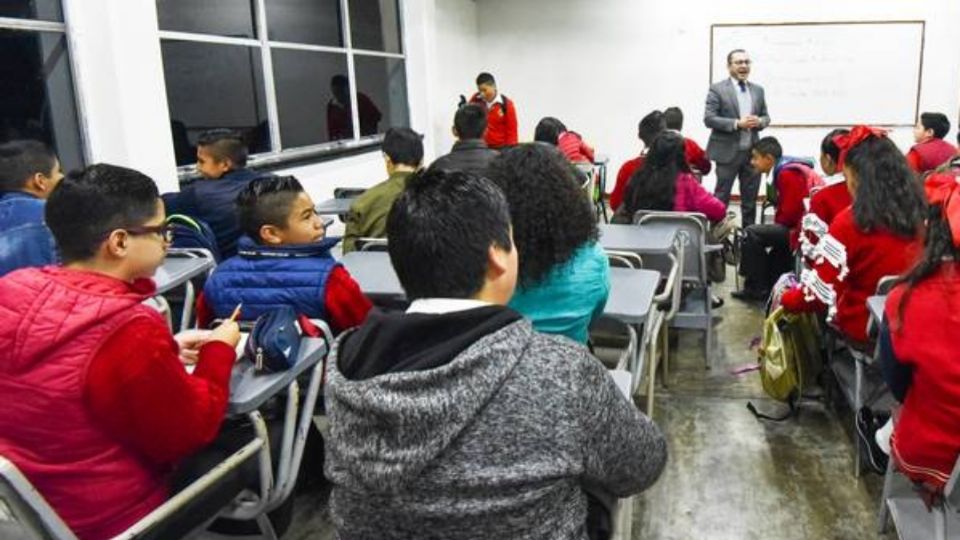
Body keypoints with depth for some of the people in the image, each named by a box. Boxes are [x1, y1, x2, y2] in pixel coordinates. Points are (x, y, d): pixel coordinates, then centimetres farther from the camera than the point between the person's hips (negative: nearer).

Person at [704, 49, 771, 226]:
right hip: (728, 152, -5)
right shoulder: (717, 89, -3)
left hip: (752, 151, 5)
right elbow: (709, 118, -11)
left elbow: (766, 117, 16)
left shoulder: (758, 90, 13)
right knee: (721, 198, 0)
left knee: (750, 198, 10)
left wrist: (759, 121, -8)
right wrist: (737, 123, -19)